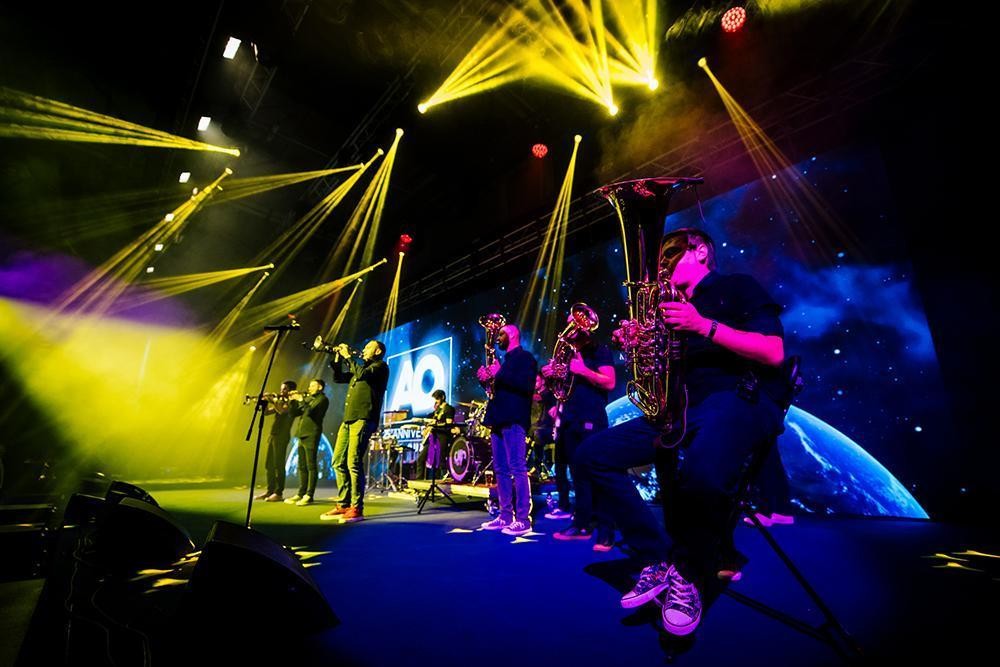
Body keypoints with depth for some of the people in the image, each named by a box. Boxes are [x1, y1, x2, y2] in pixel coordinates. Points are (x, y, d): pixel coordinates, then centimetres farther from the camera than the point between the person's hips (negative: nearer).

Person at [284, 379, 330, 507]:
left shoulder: (322, 399, -4)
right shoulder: (307, 398, 22)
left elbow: (310, 411, -20)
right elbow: (293, 414, 16)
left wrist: (301, 400, -13)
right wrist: (294, 401, 3)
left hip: (311, 435, -9)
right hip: (301, 435, 9)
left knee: (311, 466, -7)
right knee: (302, 466, 11)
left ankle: (309, 495, -5)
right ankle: (301, 493, 18)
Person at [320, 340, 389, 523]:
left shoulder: (380, 366, 1)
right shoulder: (361, 367, 27)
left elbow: (362, 374, -17)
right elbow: (338, 378, 28)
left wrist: (348, 357, -7)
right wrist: (338, 358, 16)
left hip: (363, 419, -9)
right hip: (348, 419, 9)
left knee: (353, 462, -15)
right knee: (338, 462, 8)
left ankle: (357, 509, -9)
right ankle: (343, 505, 15)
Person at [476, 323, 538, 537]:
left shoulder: (525, 357, -2)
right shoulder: (505, 360, 24)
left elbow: (526, 386, -18)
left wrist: (500, 374, -16)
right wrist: (487, 379, 6)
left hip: (514, 419, -9)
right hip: (499, 419, 9)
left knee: (517, 469, -9)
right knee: (500, 470, 9)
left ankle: (523, 519, -4)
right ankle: (505, 516, 15)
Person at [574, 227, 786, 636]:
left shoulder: (737, 287, 9)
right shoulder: (673, 307, 25)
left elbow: (773, 353, -7)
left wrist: (706, 327, -16)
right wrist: (638, 345, -1)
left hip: (739, 399, -6)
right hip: (682, 409, 7)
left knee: (701, 476, -41)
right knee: (593, 454, -10)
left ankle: (691, 572, -9)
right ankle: (659, 561, -6)